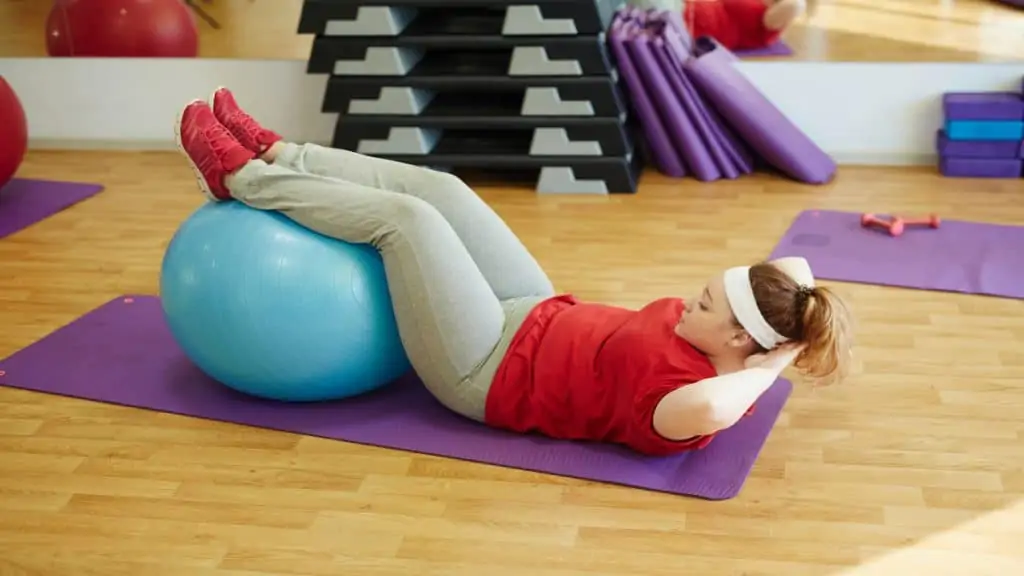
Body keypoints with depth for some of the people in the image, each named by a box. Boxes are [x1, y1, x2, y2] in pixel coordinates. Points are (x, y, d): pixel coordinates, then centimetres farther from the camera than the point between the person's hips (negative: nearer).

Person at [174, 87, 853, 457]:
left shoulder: (690, 401, -31)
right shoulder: (717, 344, -8)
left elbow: (706, 408, -54)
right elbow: (794, 267, 1)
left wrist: (772, 365, -38)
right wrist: (790, 328, -16)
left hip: (492, 371, -8)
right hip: (538, 318, 8)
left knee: (406, 218, -12)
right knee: (437, 189, 3)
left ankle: (241, 178, 8)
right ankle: (275, 155, 18)